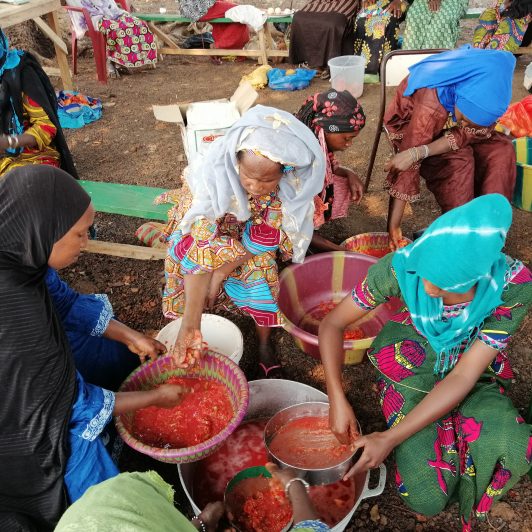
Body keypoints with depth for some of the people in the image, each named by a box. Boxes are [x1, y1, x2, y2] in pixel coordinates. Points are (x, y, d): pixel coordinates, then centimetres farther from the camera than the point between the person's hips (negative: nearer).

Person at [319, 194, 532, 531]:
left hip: (473, 371, 1)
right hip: (412, 366, 0)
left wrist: (390, 438, -29)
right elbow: (333, 324, -16)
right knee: (427, 497, -16)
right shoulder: (402, 266, -27)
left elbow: (463, 377, -26)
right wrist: (337, 400, -26)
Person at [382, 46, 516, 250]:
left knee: (502, 150, -18)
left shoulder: (489, 90, -28)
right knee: (457, 161, -31)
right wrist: (393, 225, -39)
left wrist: (418, 152, -43)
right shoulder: (431, 105, -41)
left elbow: (472, 132, -25)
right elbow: (406, 165, -39)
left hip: (448, 126, 5)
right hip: (410, 127, -4)